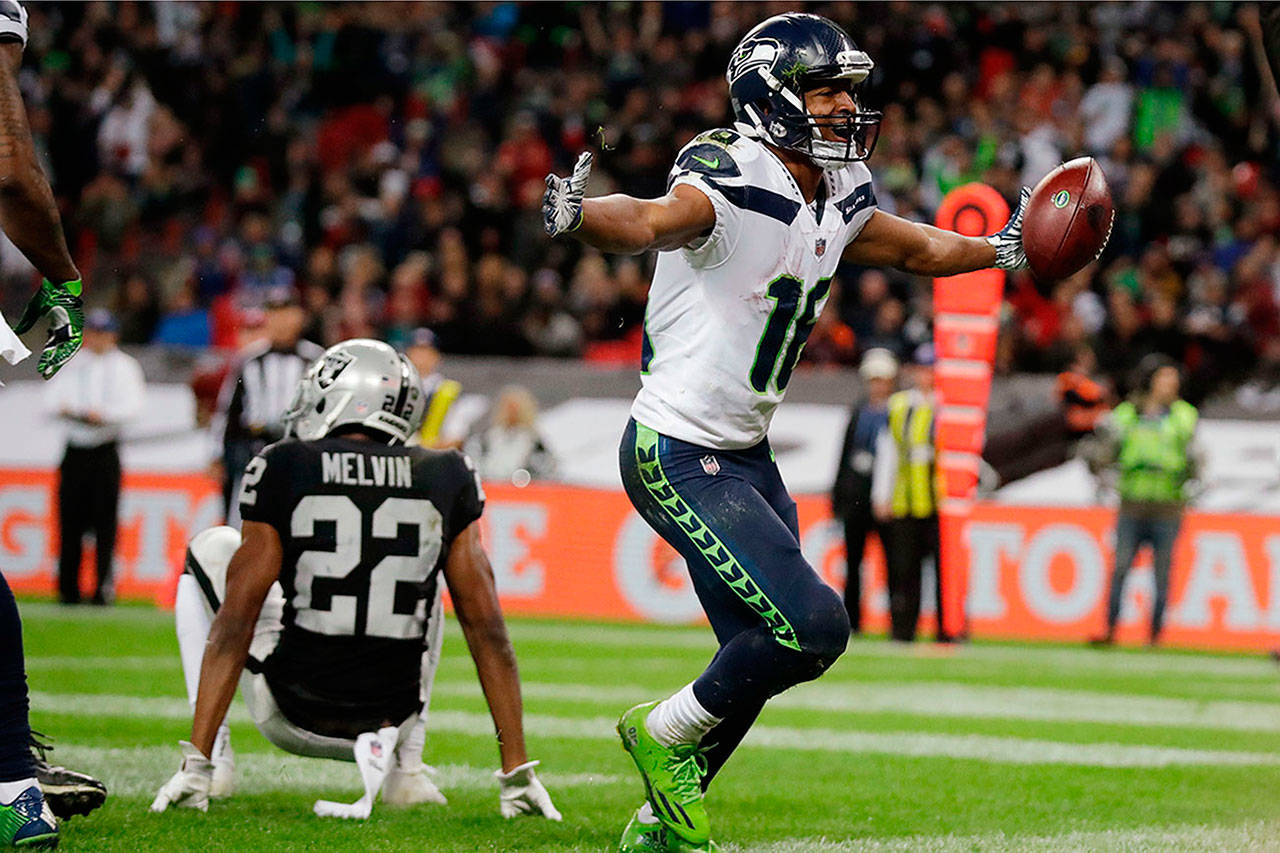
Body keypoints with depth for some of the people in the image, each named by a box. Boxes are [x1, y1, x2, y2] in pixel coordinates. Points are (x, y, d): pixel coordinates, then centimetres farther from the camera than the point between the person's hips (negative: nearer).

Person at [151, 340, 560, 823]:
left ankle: (206, 758, 12)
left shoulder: (284, 469, -6)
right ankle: (407, 768, 17)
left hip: (294, 718, -2)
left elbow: (236, 621, -9)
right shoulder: (445, 479, 1)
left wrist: (195, 765, -9)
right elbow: (486, 627, 0)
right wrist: (517, 773, 4)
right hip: (389, 718, 2)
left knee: (213, 549, 22)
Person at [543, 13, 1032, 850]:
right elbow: (652, 222, -41)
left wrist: (1001, 249, 35)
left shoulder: (837, 199, 6)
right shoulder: (731, 183, -21)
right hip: (679, 457, -9)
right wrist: (578, 215, -61)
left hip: (745, 456, 9)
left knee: (758, 659, 12)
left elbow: (911, 247, 26)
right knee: (814, 624, -16)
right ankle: (666, 734, 4)